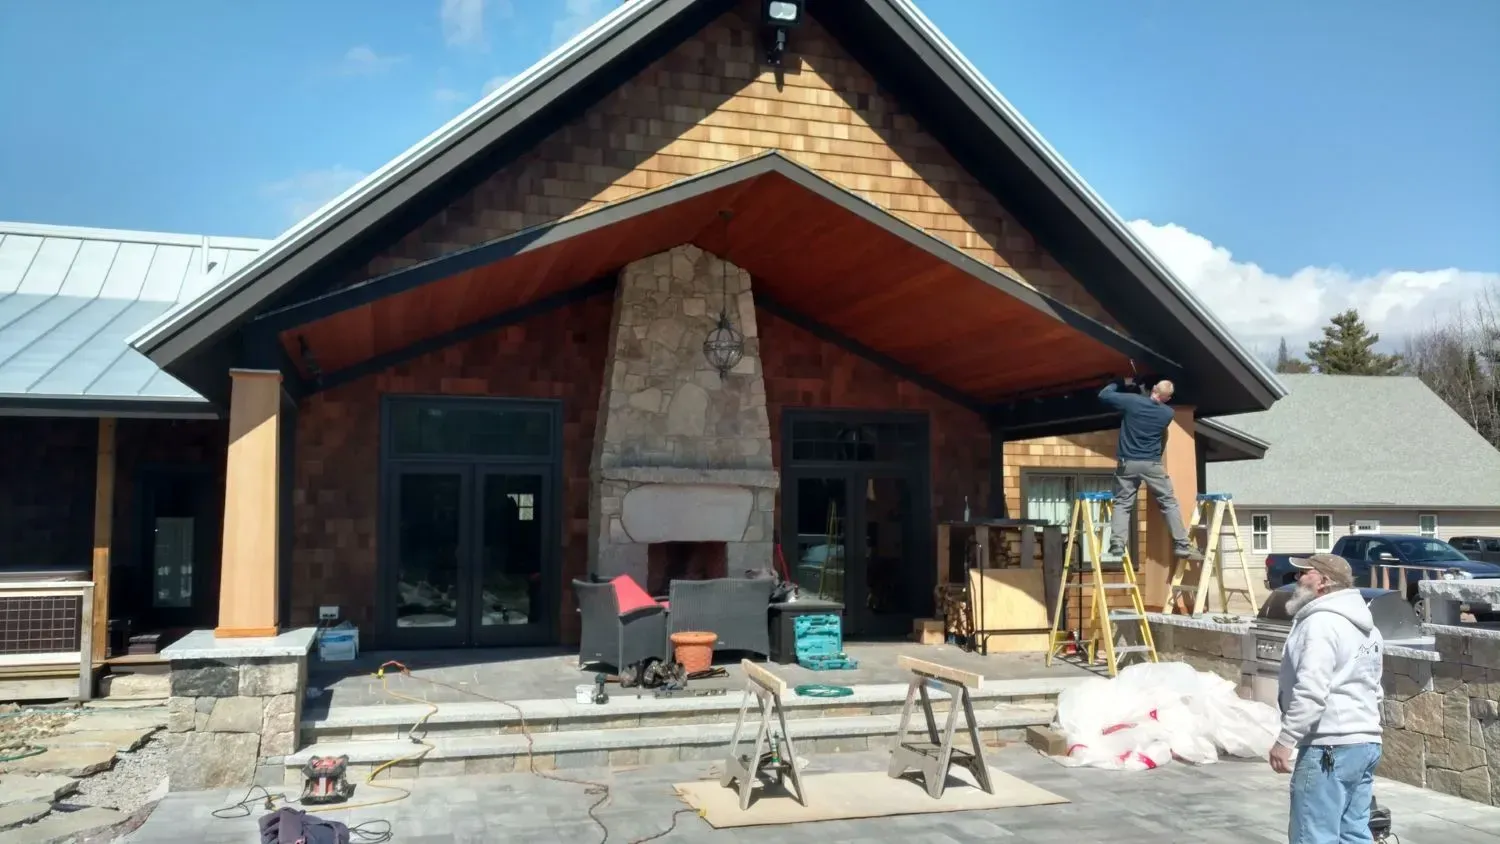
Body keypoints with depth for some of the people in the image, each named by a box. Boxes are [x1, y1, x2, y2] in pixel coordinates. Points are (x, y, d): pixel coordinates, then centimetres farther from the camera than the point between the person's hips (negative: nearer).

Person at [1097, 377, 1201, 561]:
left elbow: (1103, 395, 2)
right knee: (1169, 503, 9)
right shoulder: (1167, 413, 0)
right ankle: (1181, 545, 8)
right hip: (1152, 464, 0)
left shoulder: (1131, 401, -7)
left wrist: (1122, 383, 14)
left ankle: (1117, 546, -7)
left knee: (1122, 504, 5)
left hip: (1128, 463, 0)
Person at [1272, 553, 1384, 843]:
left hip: (1329, 747, -10)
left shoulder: (1321, 622, -15)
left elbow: (1310, 691, -23)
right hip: (1366, 743, 10)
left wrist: (1285, 740, -20)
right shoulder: (1364, 626, 18)